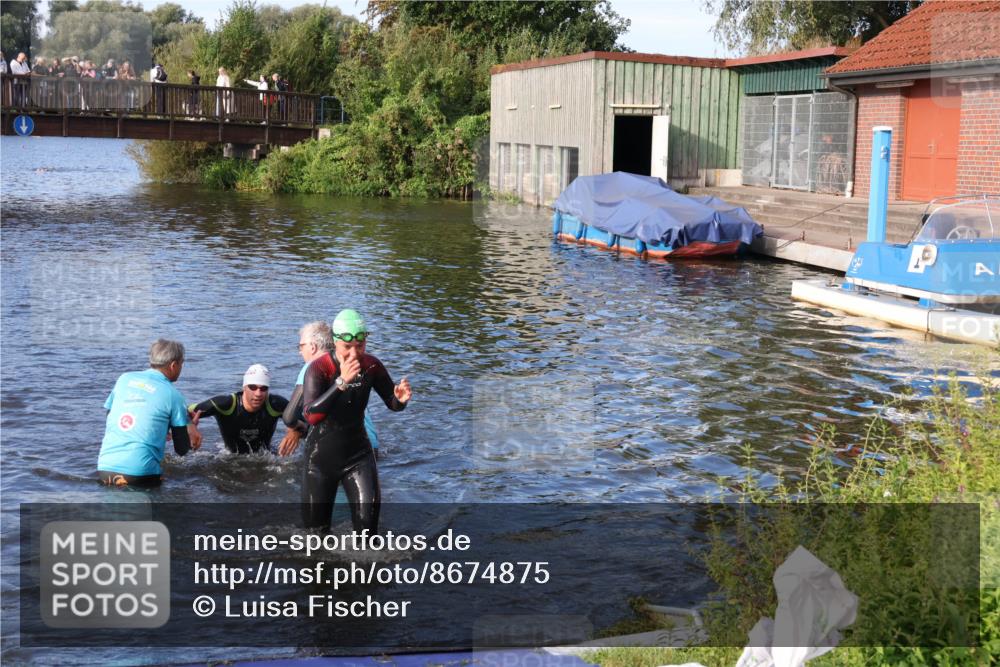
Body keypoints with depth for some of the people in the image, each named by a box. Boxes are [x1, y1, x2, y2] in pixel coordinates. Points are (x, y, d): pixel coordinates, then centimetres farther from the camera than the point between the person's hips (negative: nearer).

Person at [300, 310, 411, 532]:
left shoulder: (371, 366, -7)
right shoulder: (318, 369, -20)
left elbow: (392, 405, 5)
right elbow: (311, 416, -33)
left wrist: (401, 399, -21)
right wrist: (342, 382, -44)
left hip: (358, 454, 2)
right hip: (322, 457, -2)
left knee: (368, 512, -20)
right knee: (315, 525, 11)